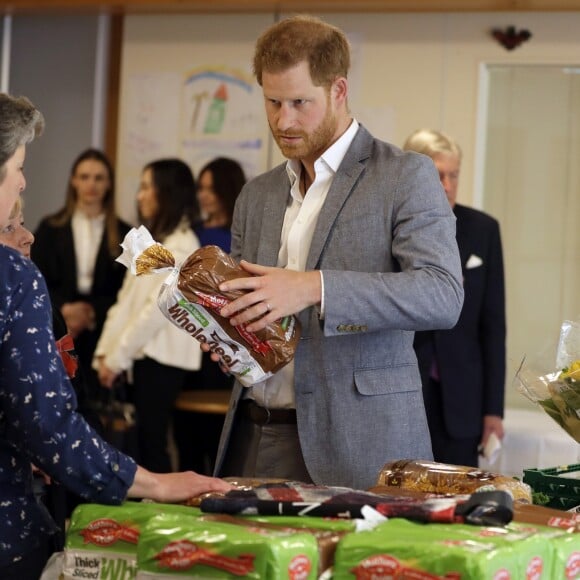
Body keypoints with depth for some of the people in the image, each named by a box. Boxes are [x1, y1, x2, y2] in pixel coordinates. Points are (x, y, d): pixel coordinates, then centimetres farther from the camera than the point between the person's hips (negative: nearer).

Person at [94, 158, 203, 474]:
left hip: (162, 357, -8)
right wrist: (105, 350, 5)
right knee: (144, 440, 5)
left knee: (152, 441, -7)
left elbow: (158, 307, -15)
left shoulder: (181, 246, -10)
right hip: (144, 353, 8)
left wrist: (117, 357, -13)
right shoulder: (150, 241, 19)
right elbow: (126, 300, 14)